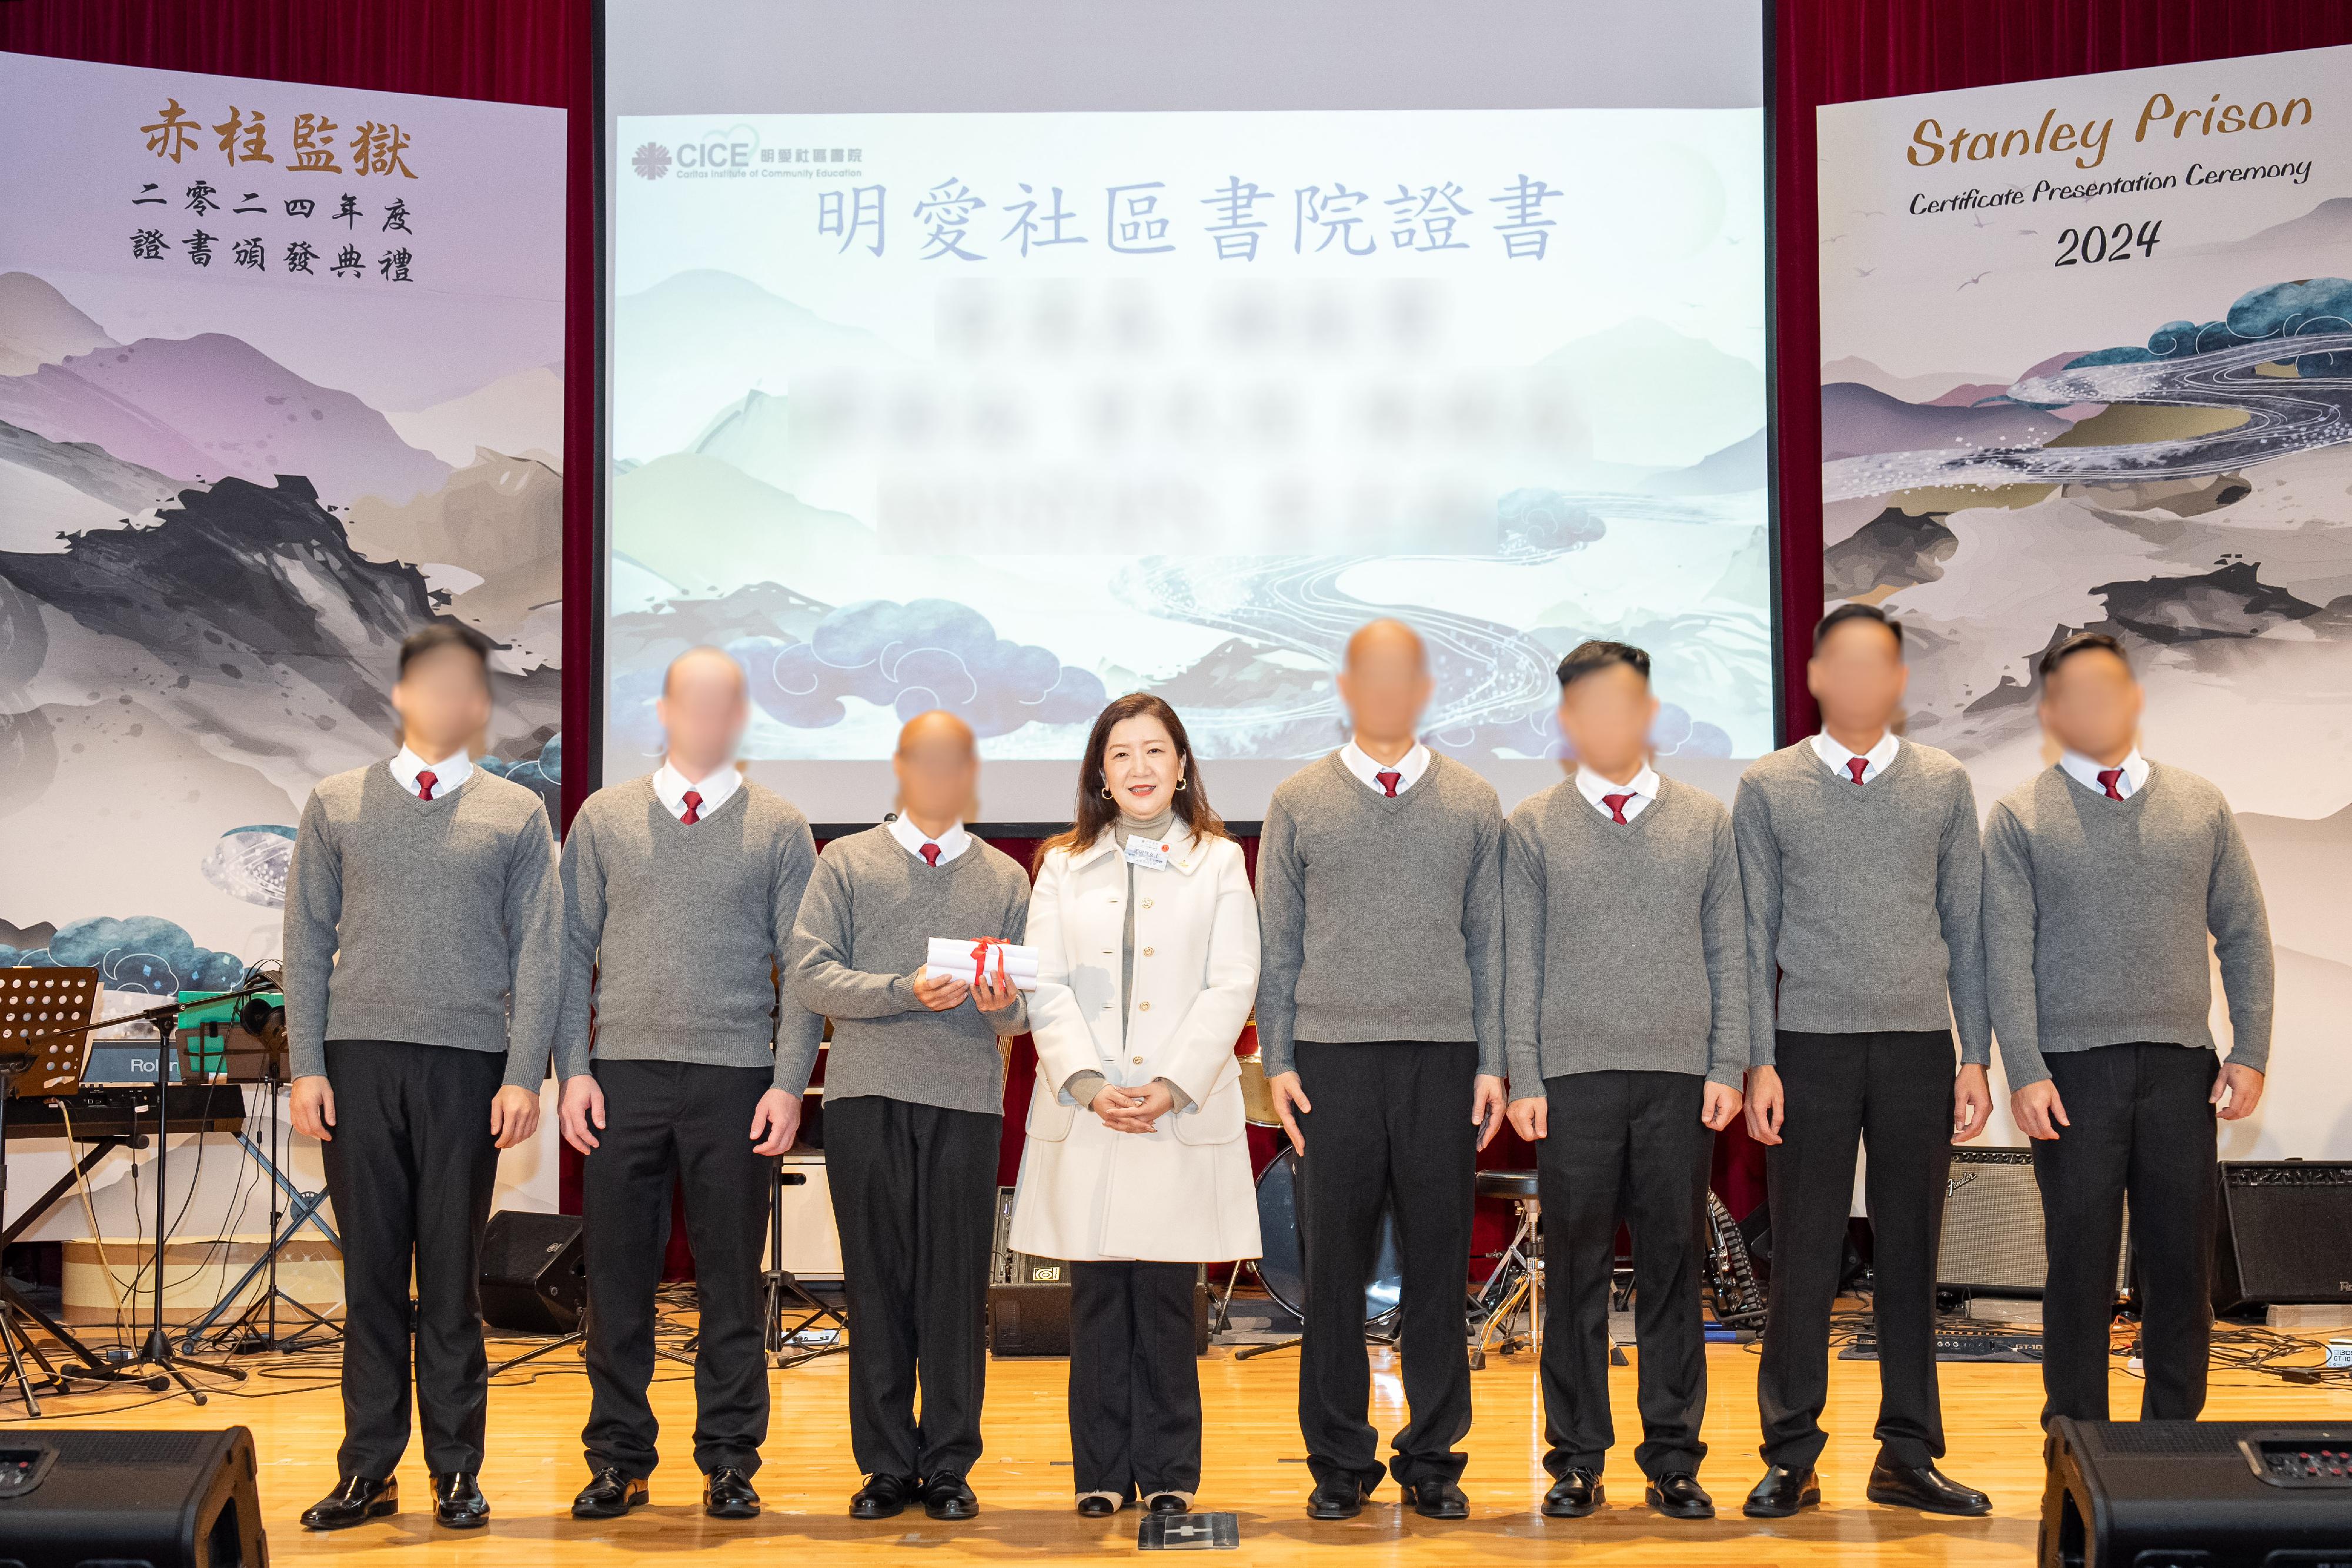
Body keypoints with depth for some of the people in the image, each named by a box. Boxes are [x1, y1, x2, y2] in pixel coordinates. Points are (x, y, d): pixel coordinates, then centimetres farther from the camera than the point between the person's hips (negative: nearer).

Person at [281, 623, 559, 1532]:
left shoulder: (517, 814, 8)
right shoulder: (337, 806, 11)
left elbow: (537, 954, 4)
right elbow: (306, 943, 9)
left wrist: (524, 1076, -5)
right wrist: (306, 1066, 0)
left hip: (469, 1064, -1)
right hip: (359, 1058, 1)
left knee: (453, 1275, 3)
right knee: (371, 1271, 4)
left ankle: (457, 1470, 12)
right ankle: (368, 1471, 12)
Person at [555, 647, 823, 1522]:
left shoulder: (781, 828, 6)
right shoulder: (603, 818, 10)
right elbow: (573, 951, 9)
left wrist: (789, 1083, -5)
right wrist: (573, 1070, 0)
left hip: (737, 1079, -1)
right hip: (623, 1072, 1)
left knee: (732, 1279, 3)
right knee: (618, 1275, 4)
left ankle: (729, 1462, 13)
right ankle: (619, 1459, 14)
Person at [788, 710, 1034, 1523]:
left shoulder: (1006, 878, 16)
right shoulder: (847, 862, 10)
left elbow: (1026, 1008, 11)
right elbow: (810, 975, -1)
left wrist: (1001, 1001, -12)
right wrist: (906, 991, -12)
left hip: (968, 1101, 1)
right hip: (867, 1097, -1)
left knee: (958, 1283, 0)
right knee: (876, 1281, 2)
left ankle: (949, 1467, 9)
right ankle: (887, 1466, 11)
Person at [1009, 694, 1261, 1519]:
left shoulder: (1220, 862, 7)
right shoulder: (1063, 865, 11)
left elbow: (1232, 986, -1)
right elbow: (1046, 986, 3)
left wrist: (1172, 1087, -11)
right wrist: (1089, 1083, -10)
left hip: (1182, 1109, -1)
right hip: (1084, 1112, 1)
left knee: (1166, 1297, 0)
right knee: (1097, 1297, 3)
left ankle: (1168, 1471, 11)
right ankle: (1101, 1473, 11)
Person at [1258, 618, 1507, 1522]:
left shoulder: (1473, 803, 10)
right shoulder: (1299, 802, 8)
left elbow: (1489, 941, 10)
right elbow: (1278, 942, 8)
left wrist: (1492, 1063, 4)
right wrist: (1277, 1059, 1)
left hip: (1443, 1055, 1)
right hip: (1333, 1055, -1)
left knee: (1438, 1262, 3)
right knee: (1335, 1263, 2)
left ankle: (1432, 1459, 14)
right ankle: (1340, 1463, 12)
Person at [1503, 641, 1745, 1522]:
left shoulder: (1705, 821, 10)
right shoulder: (1533, 827, 7)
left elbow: (1728, 954, 9)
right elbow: (1521, 962, 4)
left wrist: (1727, 1066, 1)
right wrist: (1524, 1079, -2)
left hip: (1680, 1077, 1)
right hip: (1573, 1076, -1)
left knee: (1672, 1268, 4)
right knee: (1577, 1270, 3)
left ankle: (1673, 1460, 12)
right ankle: (1577, 1460, 11)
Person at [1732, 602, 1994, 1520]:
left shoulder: (1944, 784, 9)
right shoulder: (1768, 788, 5)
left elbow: (1966, 927, 9)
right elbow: (1754, 935, 4)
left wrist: (1976, 1057, 4)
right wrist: (1758, 1061, -4)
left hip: (1919, 1044, 1)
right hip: (1810, 1043, -1)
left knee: (1910, 1256, 5)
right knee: (1803, 1261, 0)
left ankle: (1908, 1459, 15)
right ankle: (1791, 1459, 10)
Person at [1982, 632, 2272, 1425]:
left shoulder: (2200, 805, 10)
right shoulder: (2021, 816, 2)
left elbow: (2245, 934, 9)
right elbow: (2007, 952, -3)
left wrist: (2250, 1051, 0)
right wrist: (2025, 1072, -10)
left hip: (2181, 1067, 2)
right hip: (2073, 1071, -2)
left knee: (2182, 1262, 6)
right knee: (2080, 1264, 3)